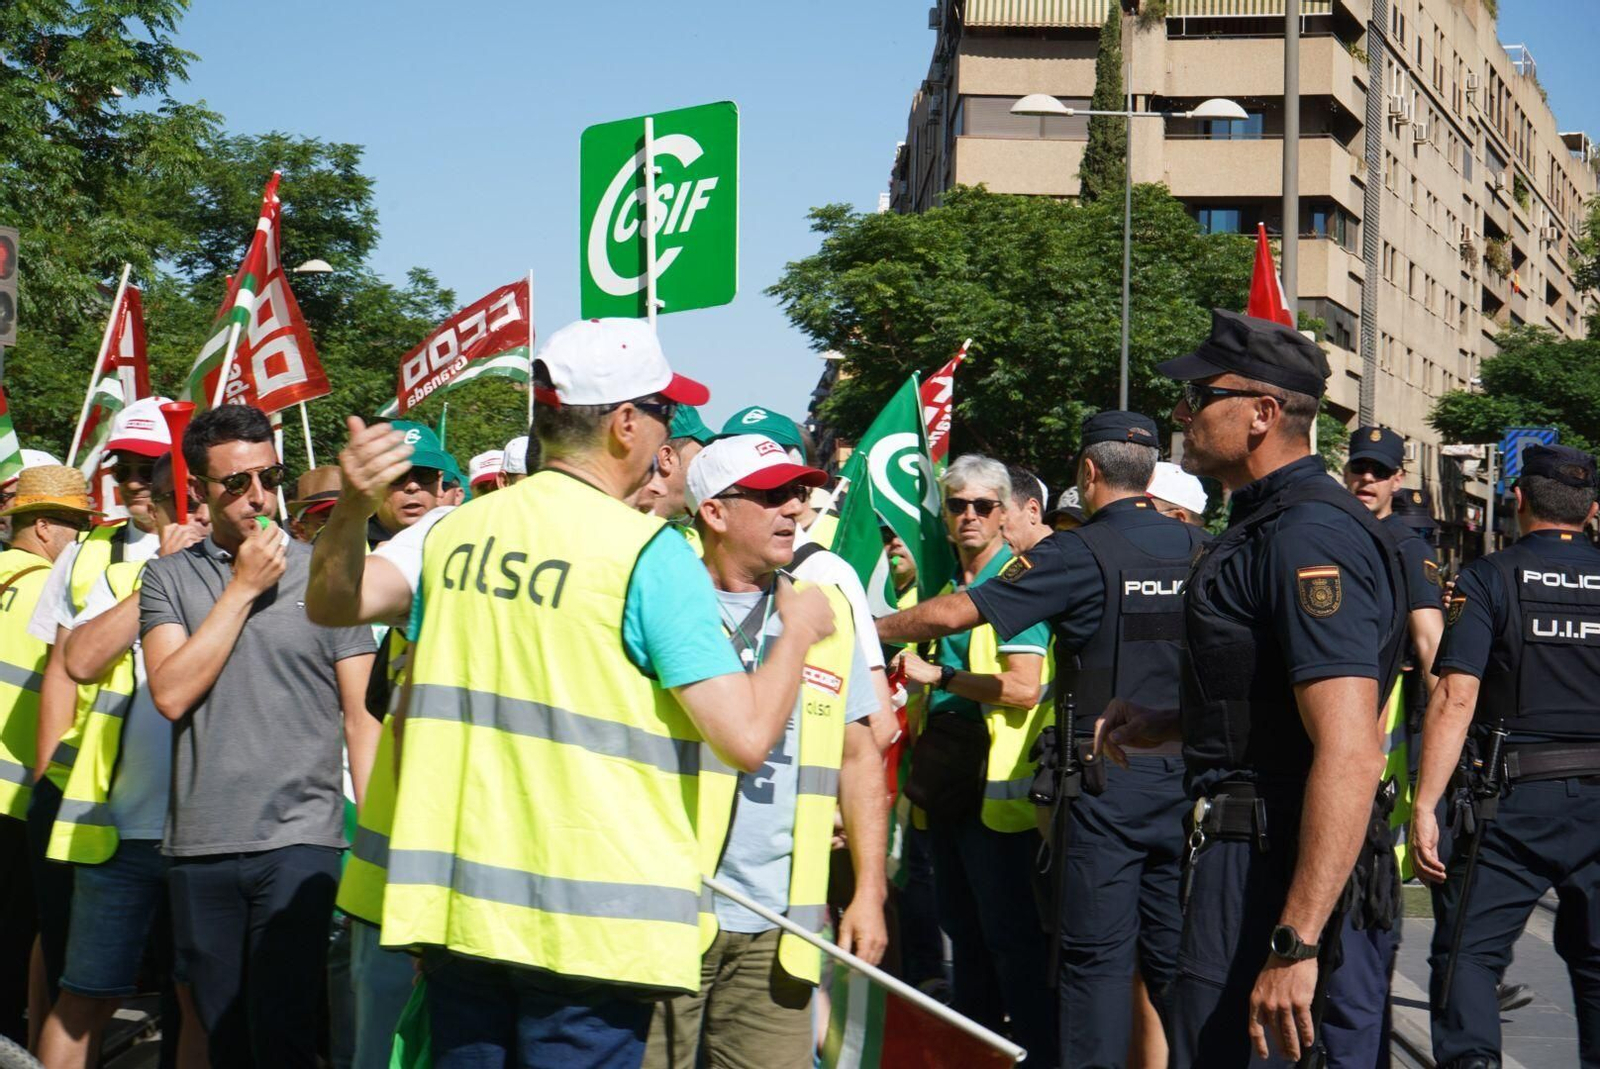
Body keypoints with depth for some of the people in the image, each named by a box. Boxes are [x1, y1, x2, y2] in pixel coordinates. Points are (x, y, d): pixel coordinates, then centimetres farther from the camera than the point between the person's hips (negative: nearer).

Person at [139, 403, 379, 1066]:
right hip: (200, 842, 2)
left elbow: (361, 714, 4)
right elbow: (171, 694, -7)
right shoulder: (169, 577, 8)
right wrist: (242, 588, -7)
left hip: (300, 836, -2)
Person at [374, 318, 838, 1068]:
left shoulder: (455, 534, 7)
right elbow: (747, 737, -15)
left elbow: (413, 718, 15)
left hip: (457, 909, 6)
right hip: (589, 923, -6)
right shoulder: (648, 555, -11)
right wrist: (799, 629, 3)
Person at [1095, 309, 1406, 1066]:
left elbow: (1349, 754, -28)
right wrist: (1167, 724, 13)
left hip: (1269, 862, -11)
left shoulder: (1309, 537, -20)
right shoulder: (1268, 524, 16)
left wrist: (1295, 944, -33)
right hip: (1244, 846, 11)